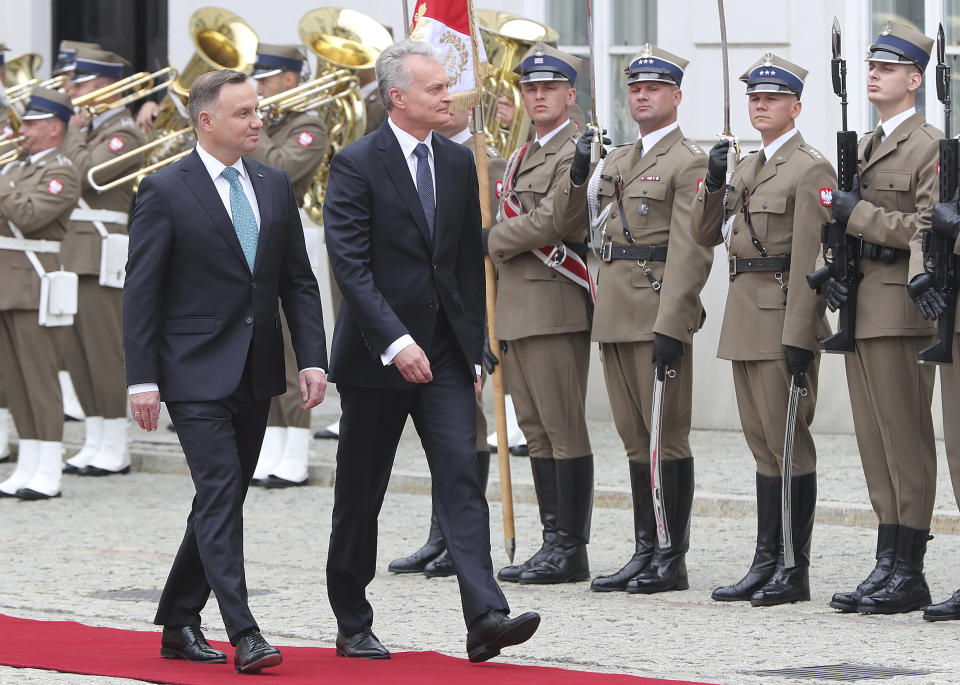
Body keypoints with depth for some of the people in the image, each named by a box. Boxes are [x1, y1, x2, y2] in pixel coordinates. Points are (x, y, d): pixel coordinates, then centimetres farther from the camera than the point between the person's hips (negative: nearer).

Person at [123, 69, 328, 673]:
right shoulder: (165, 191, -7)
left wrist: (313, 358, 1)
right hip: (197, 373, -6)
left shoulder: (275, 186, 10)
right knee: (221, 494, -14)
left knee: (224, 499, 11)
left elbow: (299, 281, 12)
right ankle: (244, 635, -18)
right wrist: (142, 380, -12)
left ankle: (179, 624, 23)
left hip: (256, 373, 6)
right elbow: (141, 291, -8)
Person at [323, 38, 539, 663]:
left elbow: (471, 263, 14)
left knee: (463, 479, -9)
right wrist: (396, 342, -24)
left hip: (445, 352, 4)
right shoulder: (357, 165, -8)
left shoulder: (459, 163, 9)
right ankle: (353, 626, 19)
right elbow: (351, 265, -15)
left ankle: (486, 617, -18)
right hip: (378, 352, -4)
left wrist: (476, 351, 11)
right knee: (361, 495, 6)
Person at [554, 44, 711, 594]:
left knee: (668, 436, -3)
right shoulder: (616, 162, 19)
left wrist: (671, 326, -20)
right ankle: (645, 553, 14)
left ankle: (673, 560, 0)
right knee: (636, 440, 10)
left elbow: (691, 253, -13)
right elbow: (568, 225, 21)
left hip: (659, 316, -8)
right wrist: (578, 175, 3)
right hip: (615, 316, 8)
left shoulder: (690, 162, -6)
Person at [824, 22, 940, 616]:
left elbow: (930, 228, -17)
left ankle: (909, 574, -3)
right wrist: (832, 272, 6)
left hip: (901, 314, -9)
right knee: (875, 445, 9)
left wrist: (860, 214, -15)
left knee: (906, 443, -6)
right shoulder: (863, 148, 19)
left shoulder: (930, 147, -8)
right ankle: (888, 567, 13)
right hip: (861, 312, 9)